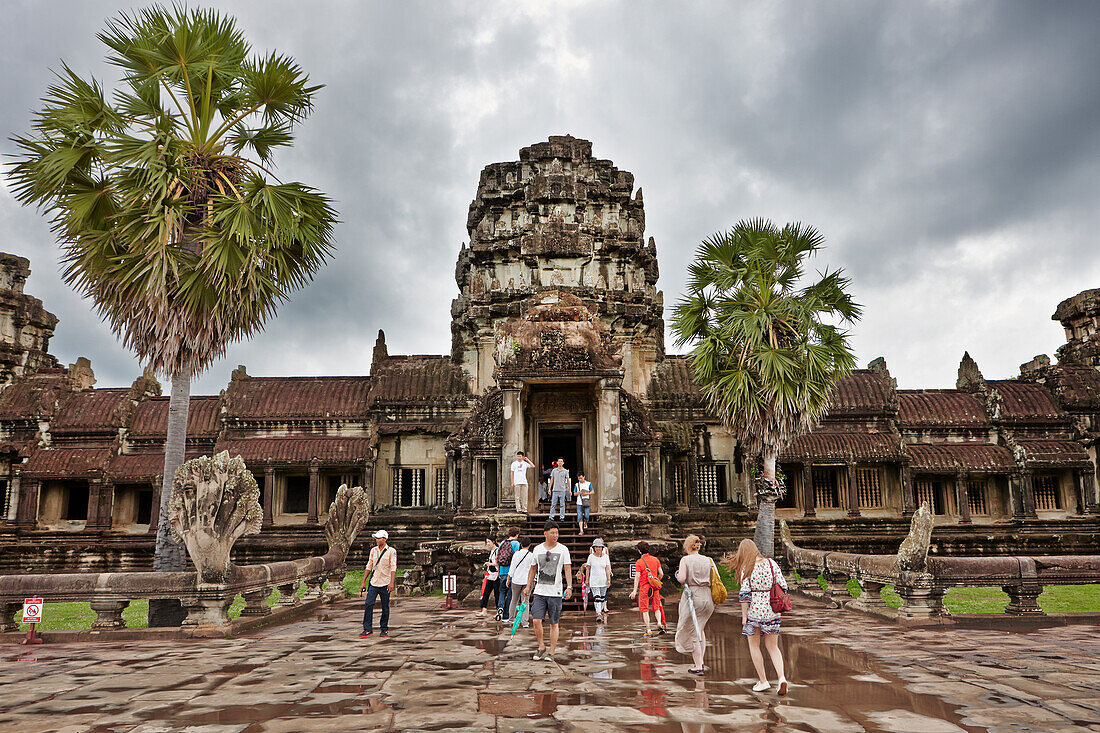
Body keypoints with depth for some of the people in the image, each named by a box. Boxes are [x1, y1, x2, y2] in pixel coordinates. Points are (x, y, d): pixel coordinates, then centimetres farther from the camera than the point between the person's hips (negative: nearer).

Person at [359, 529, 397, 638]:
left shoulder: (391, 551, -4)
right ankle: (368, 629, -6)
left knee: (385, 607, 3)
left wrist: (392, 582, -21)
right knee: (368, 604, -9)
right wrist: (363, 582, 11)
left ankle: (384, 629, 15)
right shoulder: (373, 550, 11)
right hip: (374, 583, 4)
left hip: (385, 584, -4)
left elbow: (393, 568, -10)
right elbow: (369, 566, 16)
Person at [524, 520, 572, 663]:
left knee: (553, 624, 1)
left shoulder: (563, 549, -1)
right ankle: (541, 647, 13)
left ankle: (551, 652, 13)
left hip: (555, 592, -2)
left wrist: (569, 587, -15)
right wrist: (528, 587, 15)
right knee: (536, 620, -7)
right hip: (539, 591, 2)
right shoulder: (537, 549, 7)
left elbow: (567, 570, -3)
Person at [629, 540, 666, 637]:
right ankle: (659, 623, -7)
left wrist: (634, 591, -9)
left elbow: (637, 577, -12)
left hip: (644, 587, -4)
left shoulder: (639, 562, -9)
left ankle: (648, 631, 3)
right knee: (656, 608, 15)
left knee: (645, 610, 4)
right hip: (655, 587, 4)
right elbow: (661, 574, 5)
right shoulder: (655, 559, 3)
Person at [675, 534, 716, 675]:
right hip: (707, 597, 5)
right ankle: (700, 660, 23)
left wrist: (677, 574, 5)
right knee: (700, 628, 24)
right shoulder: (708, 560, 7)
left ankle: (698, 667, 6)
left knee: (692, 631, 5)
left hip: (692, 596, -5)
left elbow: (681, 579, -16)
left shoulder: (685, 560, -6)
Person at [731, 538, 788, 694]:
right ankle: (782, 678, -5)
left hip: (754, 609, -4)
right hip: (772, 610, 4)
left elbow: (745, 594, -13)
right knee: (772, 647, 13)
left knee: (754, 646, 14)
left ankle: (763, 681, 15)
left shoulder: (746, 568, -10)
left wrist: (744, 616, -6)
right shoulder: (771, 563, 1)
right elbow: (783, 586, 2)